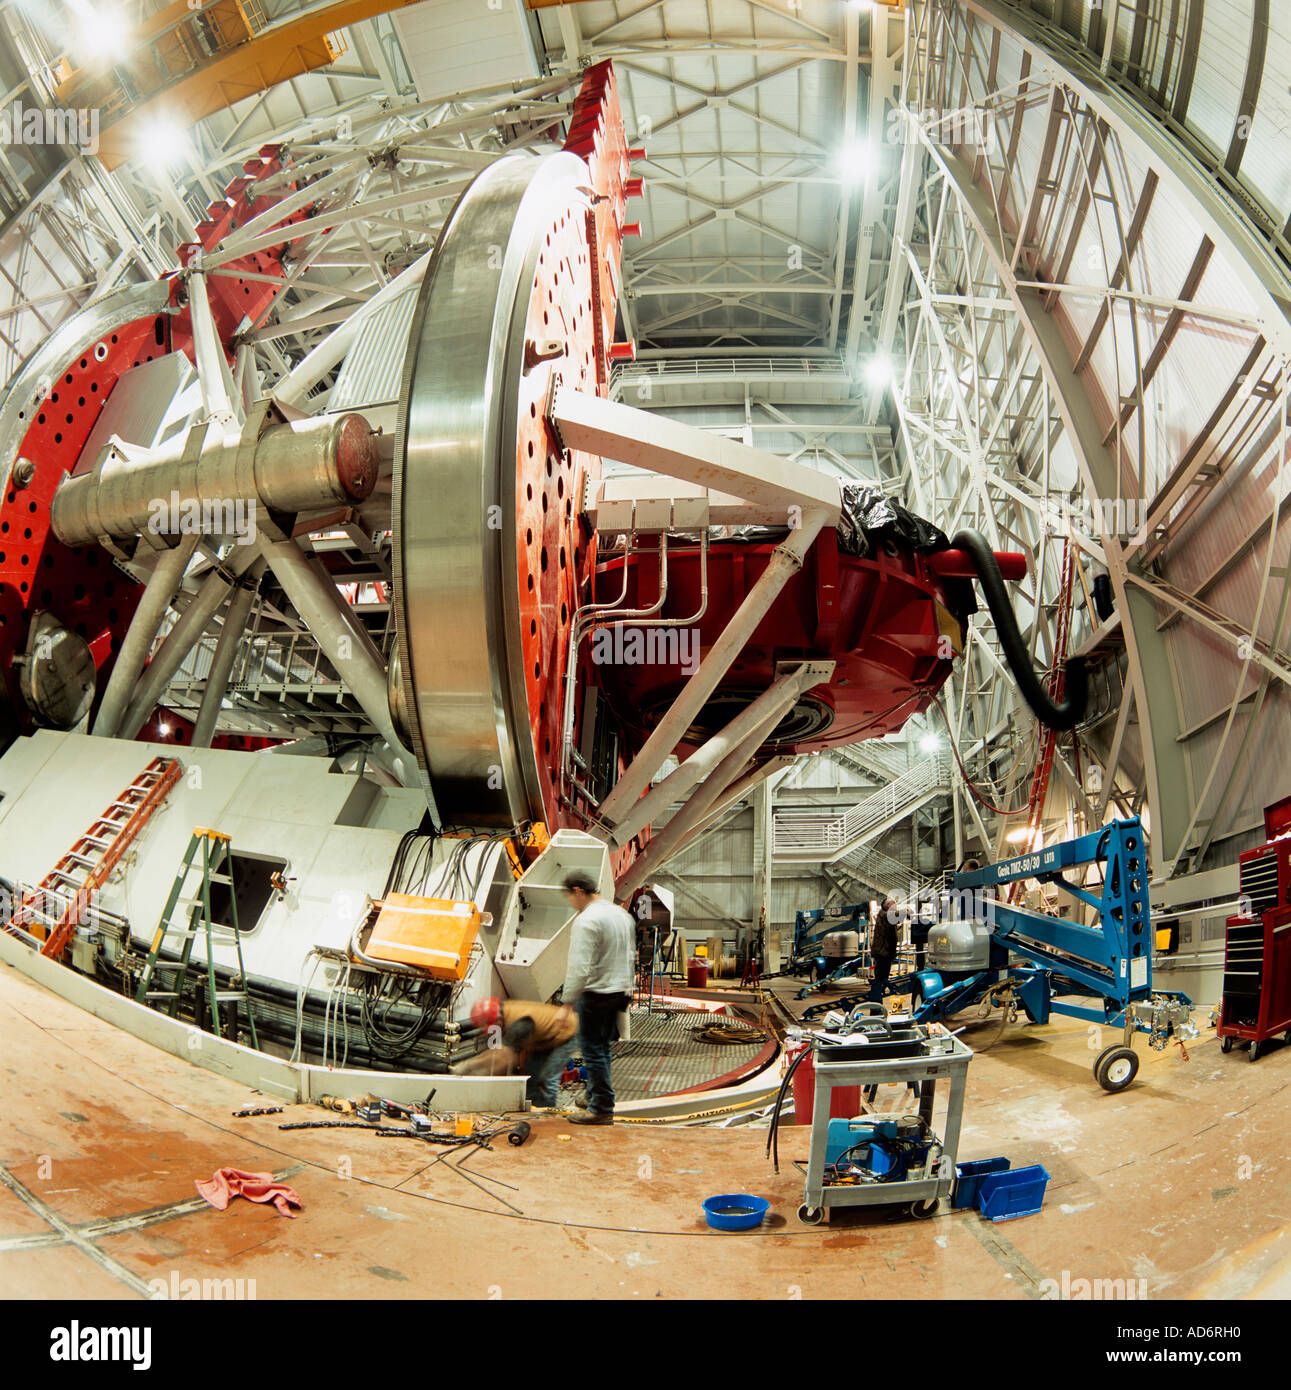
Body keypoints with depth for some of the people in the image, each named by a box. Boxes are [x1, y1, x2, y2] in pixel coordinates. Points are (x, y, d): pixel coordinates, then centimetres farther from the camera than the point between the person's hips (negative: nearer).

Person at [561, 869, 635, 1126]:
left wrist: (567, 1002, -17)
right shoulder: (623, 915, 10)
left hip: (596, 993, -9)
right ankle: (595, 1096, 29)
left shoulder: (586, 921, -18)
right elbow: (630, 956, 17)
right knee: (601, 1047, 19)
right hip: (620, 990, 9)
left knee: (593, 1049, 0)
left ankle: (601, 1109, 5)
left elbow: (580, 968, -23)